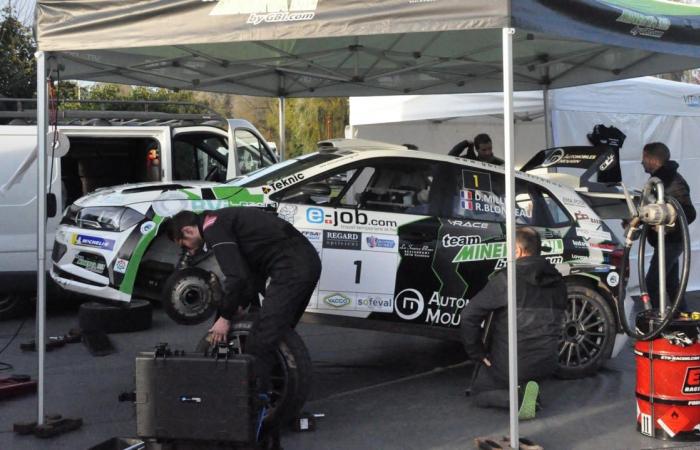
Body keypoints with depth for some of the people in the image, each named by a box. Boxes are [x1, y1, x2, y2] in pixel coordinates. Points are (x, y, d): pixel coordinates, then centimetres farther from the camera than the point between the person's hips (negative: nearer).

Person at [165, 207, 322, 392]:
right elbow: (254, 271, 28)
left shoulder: (213, 227, -5)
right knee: (278, 335, 21)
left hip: (291, 268, -11)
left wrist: (225, 317, -2)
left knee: (260, 344, -8)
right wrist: (240, 306, 21)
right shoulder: (222, 221, 25)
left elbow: (236, 276, -14)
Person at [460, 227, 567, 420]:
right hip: (546, 364, 6)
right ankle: (529, 390, 4)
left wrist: (477, 353, -5)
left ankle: (518, 396, -12)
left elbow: (469, 315, -16)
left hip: (510, 364, -6)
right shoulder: (557, 282, 4)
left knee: (480, 393, 16)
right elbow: (556, 320, 15)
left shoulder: (505, 279, -14)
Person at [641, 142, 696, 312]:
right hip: (668, 242, 10)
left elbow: (689, 214, -24)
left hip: (669, 242, -10)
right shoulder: (660, 179, 9)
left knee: (651, 285, -10)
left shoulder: (673, 183, -20)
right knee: (671, 283, 18)